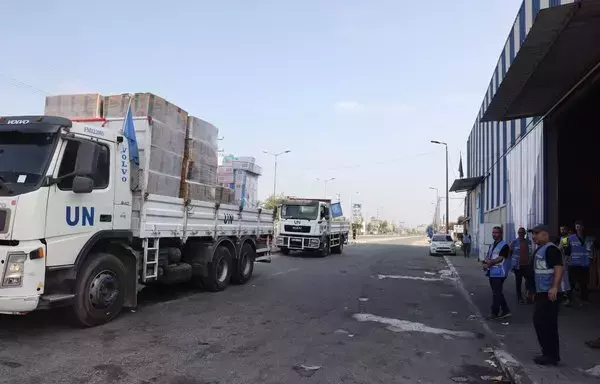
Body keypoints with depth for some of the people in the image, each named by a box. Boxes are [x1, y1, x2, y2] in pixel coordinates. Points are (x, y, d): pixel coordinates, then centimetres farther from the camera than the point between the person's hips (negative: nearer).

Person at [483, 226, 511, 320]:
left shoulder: (504, 245, -10)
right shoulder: (492, 245, 17)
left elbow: (500, 259, -17)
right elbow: (487, 256, 12)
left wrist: (488, 263, -13)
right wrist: (486, 261, -10)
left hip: (499, 273, -8)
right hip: (492, 273, 8)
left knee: (496, 293, -4)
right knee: (498, 293, 13)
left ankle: (494, 313, 3)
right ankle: (505, 311, 22)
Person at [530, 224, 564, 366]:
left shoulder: (551, 249, -14)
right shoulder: (540, 249, 17)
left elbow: (559, 268, -24)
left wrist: (554, 287, -33)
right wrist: (534, 290, 27)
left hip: (549, 293, -10)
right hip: (542, 292, 10)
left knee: (544, 323, -6)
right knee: (541, 321, 15)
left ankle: (550, 355, 3)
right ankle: (551, 354, 25)